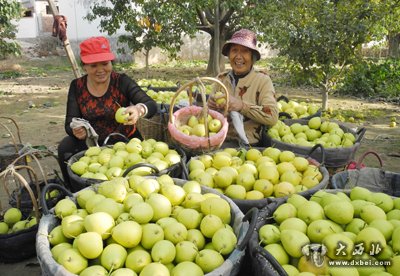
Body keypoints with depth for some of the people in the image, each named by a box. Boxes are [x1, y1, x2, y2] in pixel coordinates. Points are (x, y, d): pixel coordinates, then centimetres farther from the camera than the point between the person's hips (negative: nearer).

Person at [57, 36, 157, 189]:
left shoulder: (122, 82, -12)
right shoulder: (77, 86, -3)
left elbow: (151, 105, -23)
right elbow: (70, 121, -6)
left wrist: (139, 110, -48)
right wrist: (77, 131, -32)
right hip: (91, 142, 3)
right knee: (65, 148, -23)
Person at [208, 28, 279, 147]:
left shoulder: (262, 80, -3)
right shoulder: (221, 78, 8)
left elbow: (273, 117, -14)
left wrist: (242, 106, -24)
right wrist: (211, 105, -8)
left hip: (247, 144, -4)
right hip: (219, 139, 4)